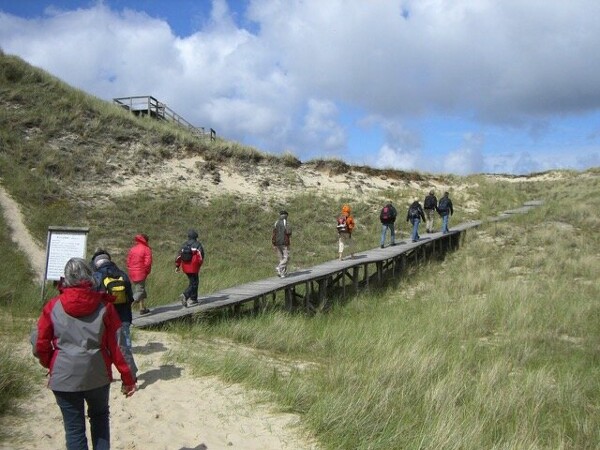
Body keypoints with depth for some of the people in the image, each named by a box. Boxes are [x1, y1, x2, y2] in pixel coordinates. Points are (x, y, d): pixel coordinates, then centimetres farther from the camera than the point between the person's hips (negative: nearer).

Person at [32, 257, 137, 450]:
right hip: (98, 375, 1)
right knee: (99, 416, 25)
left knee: (74, 427, 11)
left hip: (64, 376, -1)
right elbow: (117, 345, -6)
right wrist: (128, 377, 2)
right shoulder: (104, 305, -7)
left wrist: (51, 364, 20)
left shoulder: (53, 307, -6)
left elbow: (40, 345, -1)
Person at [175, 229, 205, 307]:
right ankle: (185, 295, -24)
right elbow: (201, 254, -12)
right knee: (193, 283, -3)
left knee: (192, 282, 18)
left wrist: (177, 266, 13)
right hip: (194, 267, -6)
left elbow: (179, 255, 8)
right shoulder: (197, 244, -4)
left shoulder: (184, 245, 12)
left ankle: (193, 299, 19)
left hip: (185, 267, 6)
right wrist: (200, 263, 3)